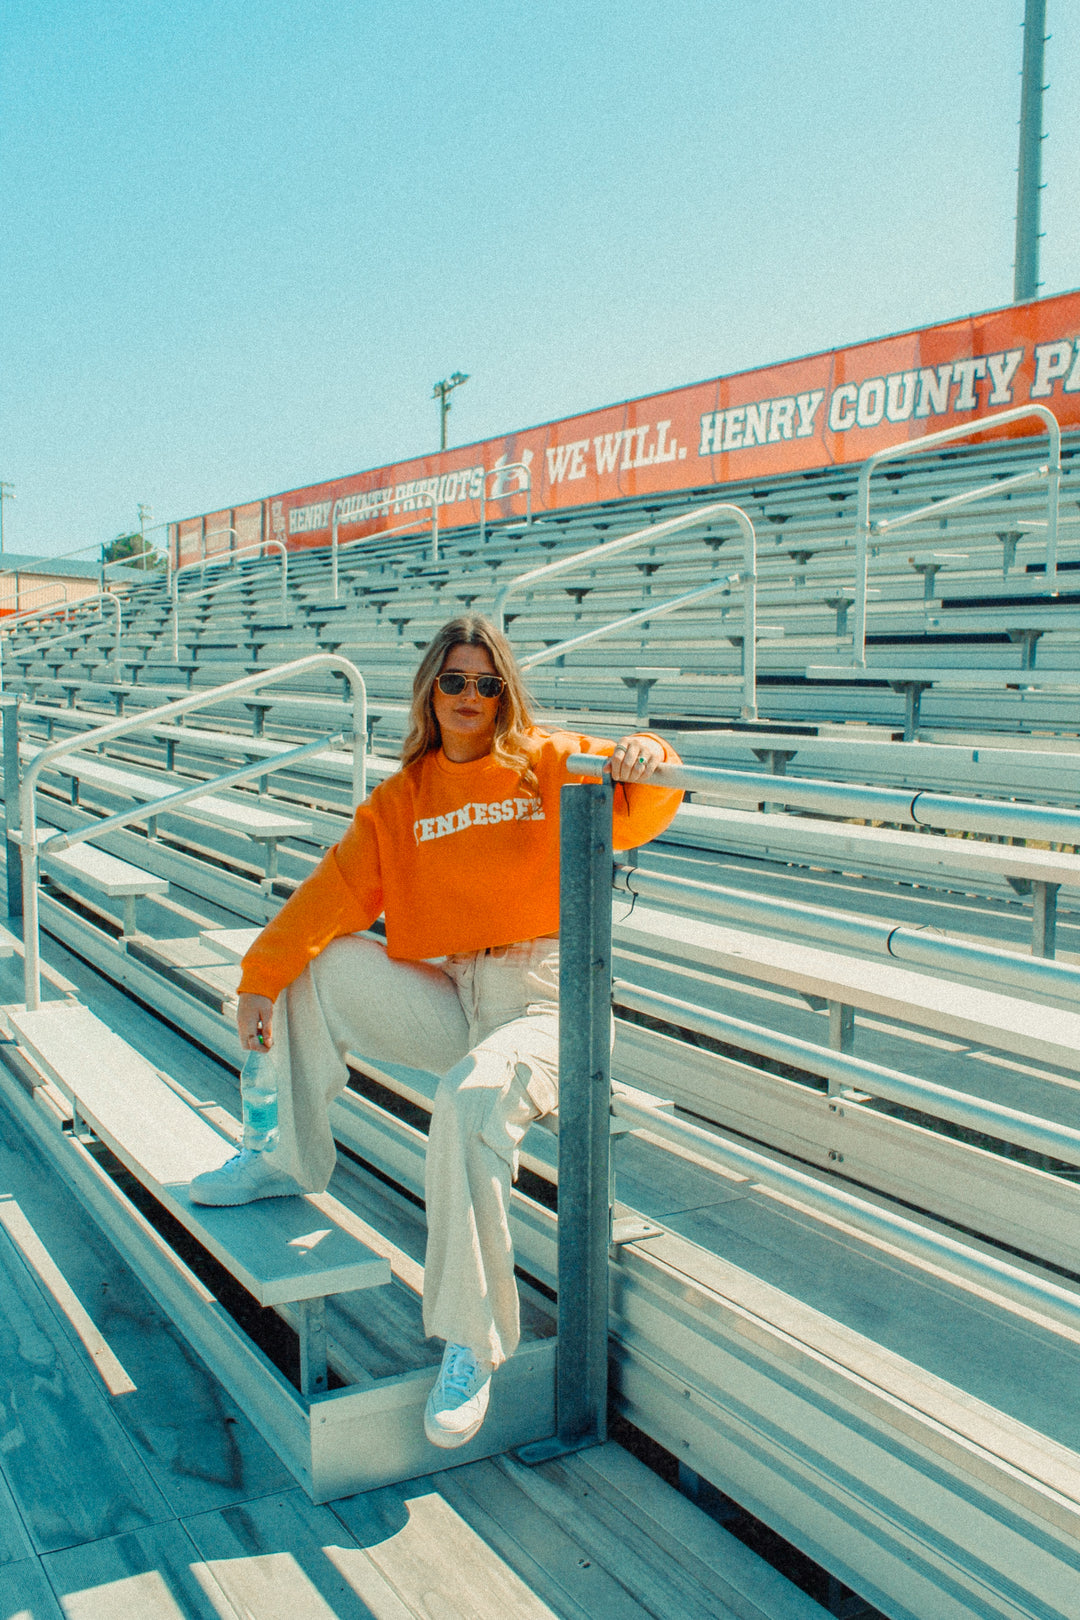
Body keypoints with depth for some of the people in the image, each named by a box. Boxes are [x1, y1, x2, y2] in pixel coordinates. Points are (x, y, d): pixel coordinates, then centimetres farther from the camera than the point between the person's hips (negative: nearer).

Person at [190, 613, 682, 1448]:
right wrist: (260, 977, -5)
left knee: (471, 1098, -34)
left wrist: (644, 757, -32)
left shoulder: (549, 764, 2)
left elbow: (638, 810, -9)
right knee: (318, 961, -6)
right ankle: (294, 1159, 10)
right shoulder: (400, 799, 11)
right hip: (447, 1003, 5)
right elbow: (336, 888, 2)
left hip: (543, 1003, -5)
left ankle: (472, 1342, -20)